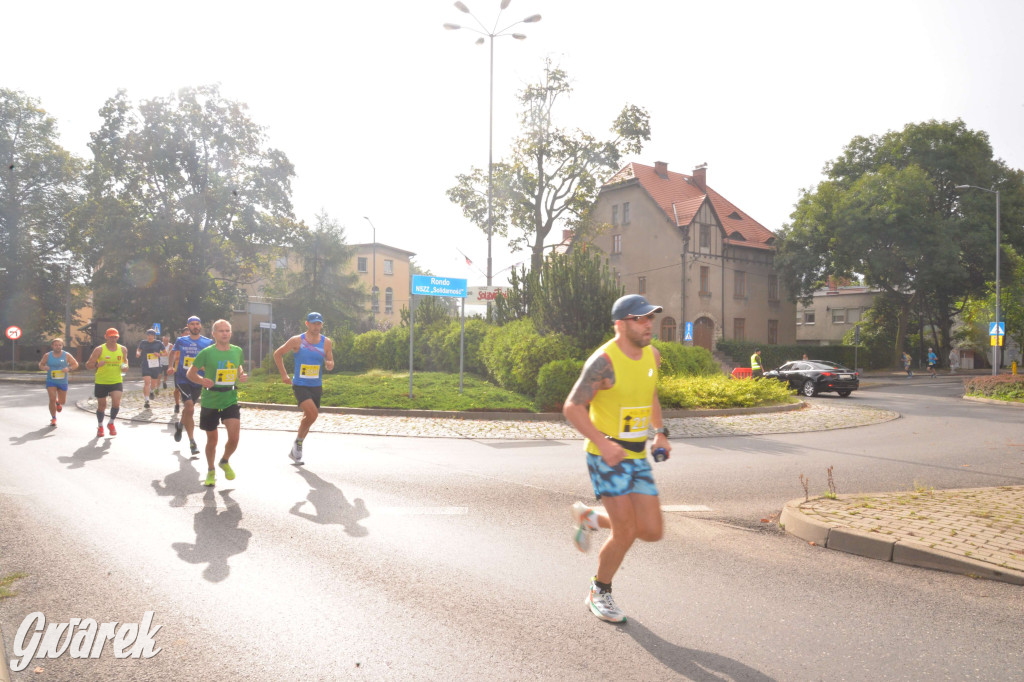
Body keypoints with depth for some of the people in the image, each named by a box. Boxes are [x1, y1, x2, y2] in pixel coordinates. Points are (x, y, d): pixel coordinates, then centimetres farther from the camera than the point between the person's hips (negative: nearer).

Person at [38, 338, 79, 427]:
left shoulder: (66, 355, -4)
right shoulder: (47, 355, -1)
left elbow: (75, 364, 1)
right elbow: (41, 364, 10)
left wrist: (69, 369, -19)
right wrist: (44, 367, -14)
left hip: (62, 382, 1)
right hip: (51, 381, -1)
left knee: (62, 401, 9)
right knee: (52, 399, -13)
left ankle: (58, 403, 48)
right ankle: (53, 418, 3)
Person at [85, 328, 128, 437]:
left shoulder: (123, 349, 3)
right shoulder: (99, 349, -7)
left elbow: (125, 360, 22)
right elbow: (88, 364, -5)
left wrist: (125, 366, 0)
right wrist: (97, 364, -26)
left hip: (117, 381, 1)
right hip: (101, 382, -1)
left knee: (116, 403, -15)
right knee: (101, 406, 8)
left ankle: (111, 424, 12)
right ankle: (100, 426, 32)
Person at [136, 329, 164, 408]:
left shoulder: (158, 343, 2)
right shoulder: (143, 343, 3)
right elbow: (139, 349, 20)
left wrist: (159, 354, -12)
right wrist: (138, 353, -3)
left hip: (156, 366, 1)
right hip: (146, 366, -1)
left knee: (153, 384, 12)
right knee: (147, 382, -15)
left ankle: (151, 392, 48)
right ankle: (147, 401, -15)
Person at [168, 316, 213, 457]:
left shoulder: (208, 342, 1)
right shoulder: (181, 341, 5)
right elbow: (173, 351, 22)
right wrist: (171, 366, 9)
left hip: (198, 380, 2)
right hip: (182, 378, -2)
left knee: (189, 408, 15)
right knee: (190, 408, -17)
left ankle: (180, 424, 50)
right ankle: (192, 442, -8)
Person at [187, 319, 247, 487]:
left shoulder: (237, 351, 2)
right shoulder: (207, 352, -8)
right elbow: (190, 373, -1)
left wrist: (241, 375, -3)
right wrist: (202, 381, -21)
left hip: (230, 401, 2)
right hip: (210, 402, -2)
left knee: (234, 438, -12)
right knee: (212, 440, 10)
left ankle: (225, 462, 20)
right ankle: (210, 471, 34)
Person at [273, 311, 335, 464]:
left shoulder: (326, 342, 2)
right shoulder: (297, 341, -6)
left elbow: (330, 363, 7)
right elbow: (277, 354, 5)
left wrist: (329, 364, -17)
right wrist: (284, 375, 0)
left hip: (316, 387, 4)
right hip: (300, 385, -4)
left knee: (309, 417, 11)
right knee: (312, 414, -23)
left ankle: (295, 451, 30)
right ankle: (298, 441, 2)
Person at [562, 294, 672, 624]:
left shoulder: (652, 355, 6)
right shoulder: (604, 361, -17)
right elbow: (573, 407, -18)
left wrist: (660, 431, 13)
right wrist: (603, 443, -27)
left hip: (638, 457, 7)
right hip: (606, 456, -7)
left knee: (652, 532, 3)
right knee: (626, 532, -8)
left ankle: (589, 517, 28)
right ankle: (600, 593, 19)